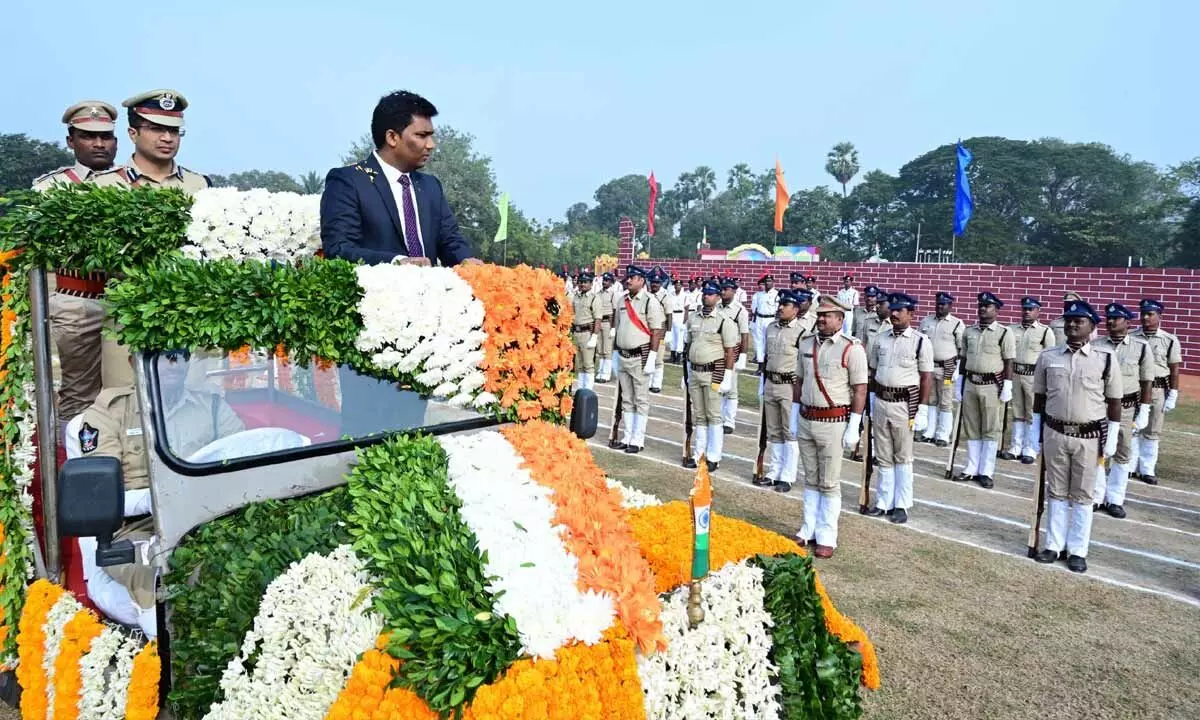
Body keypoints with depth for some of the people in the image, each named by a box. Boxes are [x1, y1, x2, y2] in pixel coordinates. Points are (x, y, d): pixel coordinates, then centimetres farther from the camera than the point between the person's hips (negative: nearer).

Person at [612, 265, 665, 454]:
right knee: (626, 400, 13)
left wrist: (652, 358, -17)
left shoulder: (650, 301, -9)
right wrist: (616, 354, 14)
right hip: (623, 356, 7)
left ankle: (638, 440, 7)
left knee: (641, 400, 1)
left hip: (640, 357, -7)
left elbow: (656, 332, -12)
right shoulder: (623, 302, 11)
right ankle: (628, 438, 21)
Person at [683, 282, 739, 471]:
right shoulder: (693, 318, 9)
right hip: (694, 372, 6)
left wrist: (726, 377, -14)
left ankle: (713, 457, 7)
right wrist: (688, 370, 15)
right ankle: (698, 454, 21)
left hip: (713, 373, -6)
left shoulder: (725, 321, -8)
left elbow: (730, 351, -9)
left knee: (713, 416, 0)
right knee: (698, 416, 13)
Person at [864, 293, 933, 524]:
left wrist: (922, 409, -8)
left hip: (905, 403, -4)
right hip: (880, 401, 4)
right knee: (884, 457, 11)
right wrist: (871, 400, 11)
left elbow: (927, 377, -5)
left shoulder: (921, 341, -5)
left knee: (903, 458, 4)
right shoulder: (879, 339, 7)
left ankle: (901, 505, 13)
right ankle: (883, 502, 21)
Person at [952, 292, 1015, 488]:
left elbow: (1008, 362, -6)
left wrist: (1007, 386, -11)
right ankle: (971, 468, 20)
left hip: (992, 385, -4)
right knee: (971, 429, 10)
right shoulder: (969, 331, 9)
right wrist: (959, 383, 10)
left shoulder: (1004, 333, -4)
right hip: (970, 384, 4)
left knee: (990, 430, 4)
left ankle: (986, 472, 12)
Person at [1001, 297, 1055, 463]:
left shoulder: (1045, 331, -1)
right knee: (1017, 413, 11)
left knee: (1033, 414, 1)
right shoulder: (1012, 329, 9)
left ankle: (1031, 450, 9)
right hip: (1014, 373, 4)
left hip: (1034, 375, -3)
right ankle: (1015, 448, 19)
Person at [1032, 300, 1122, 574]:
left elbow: (1114, 402, 1)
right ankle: (1053, 545, 22)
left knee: (1082, 495, 8)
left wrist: (1110, 441, -1)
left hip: (1089, 437, -1)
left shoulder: (1105, 359, -4)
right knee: (1056, 491, 11)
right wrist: (1037, 436, 7)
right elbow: (1039, 398, 7)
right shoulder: (1047, 357, 1)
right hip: (1055, 433, 2)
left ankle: (1078, 551, 19)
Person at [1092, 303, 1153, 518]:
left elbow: (1147, 382, 0)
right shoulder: (1095, 345, 1)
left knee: (1123, 455, 8)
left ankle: (1115, 500, 20)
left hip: (1127, 409, -1)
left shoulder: (1141, 347, -2)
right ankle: (1096, 496, 20)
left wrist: (1144, 412, -4)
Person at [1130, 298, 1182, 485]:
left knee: (1151, 432, 7)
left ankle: (1147, 470, 16)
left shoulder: (1169, 340, -1)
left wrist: (1173, 396, -3)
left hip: (1157, 390, -1)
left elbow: (1174, 370, 1)